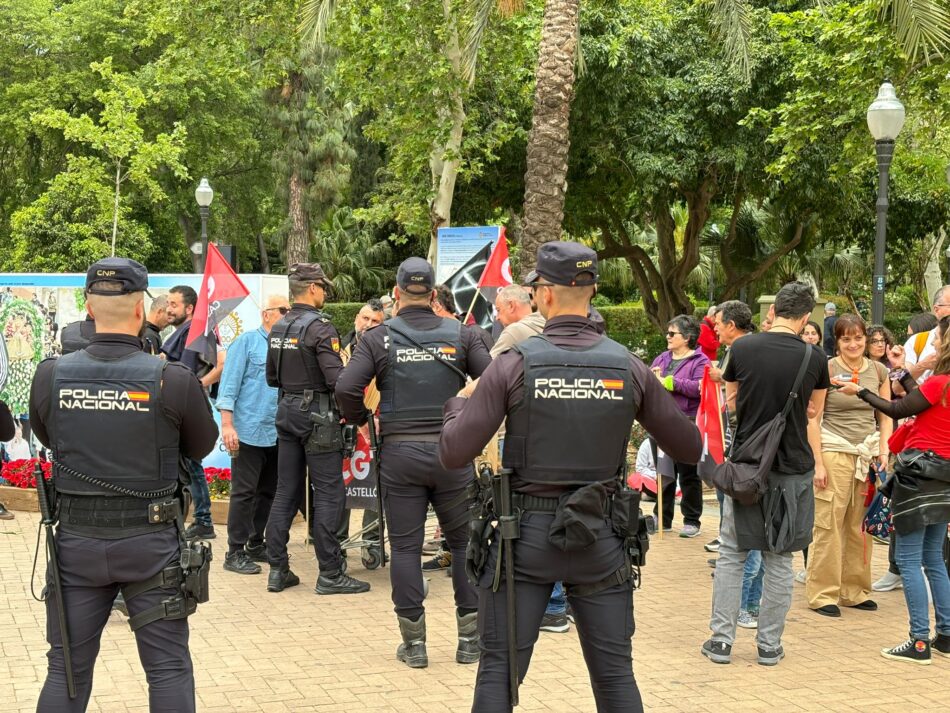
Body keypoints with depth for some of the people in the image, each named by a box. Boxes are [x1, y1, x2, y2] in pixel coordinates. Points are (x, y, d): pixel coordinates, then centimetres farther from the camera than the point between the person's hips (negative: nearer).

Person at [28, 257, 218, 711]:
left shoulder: (50, 376, -6)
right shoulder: (173, 381, -14)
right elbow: (202, 447, 3)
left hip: (77, 539, 3)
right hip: (150, 543, -2)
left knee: (68, 669, 14)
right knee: (168, 669, 8)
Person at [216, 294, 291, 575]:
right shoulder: (247, 342, -4)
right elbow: (229, 385, -7)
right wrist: (227, 425, -14)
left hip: (276, 435, 6)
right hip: (249, 433, -6)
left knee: (268, 493, 13)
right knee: (244, 493, -2)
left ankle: (255, 545, 25)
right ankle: (235, 553, 4)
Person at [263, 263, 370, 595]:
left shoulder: (277, 328, 9)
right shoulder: (320, 326, -15)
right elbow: (337, 378, -22)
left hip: (287, 414, 8)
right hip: (317, 416, -8)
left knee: (287, 492, 11)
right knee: (329, 494, -2)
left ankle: (278, 570, 14)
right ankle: (330, 574, 1)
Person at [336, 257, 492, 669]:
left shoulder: (378, 338, -2)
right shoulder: (460, 336, 0)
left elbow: (346, 389, -12)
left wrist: (360, 419, 7)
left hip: (399, 453, -1)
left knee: (405, 547, 7)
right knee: (463, 543, 12)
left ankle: (413, 643, 10)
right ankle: (471, 638, 15)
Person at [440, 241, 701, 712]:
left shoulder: (515, 364, -10)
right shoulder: (628, 368, -3)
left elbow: (454, 453, -9)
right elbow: (689, 448, 6)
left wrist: (460, 403, 11)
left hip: (527, 532, -2)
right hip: (601, 536, 2)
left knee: (499, 671, 8)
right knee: (615, 674, 12)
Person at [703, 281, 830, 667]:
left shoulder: (741, 349, -4)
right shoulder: (814, 358, -4)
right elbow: (813, 416, 10)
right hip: (793, 470, 0)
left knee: (731, 554, 9)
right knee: (779, 559, 9)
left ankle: (721, 639, 9)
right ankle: (769, 644, 14)